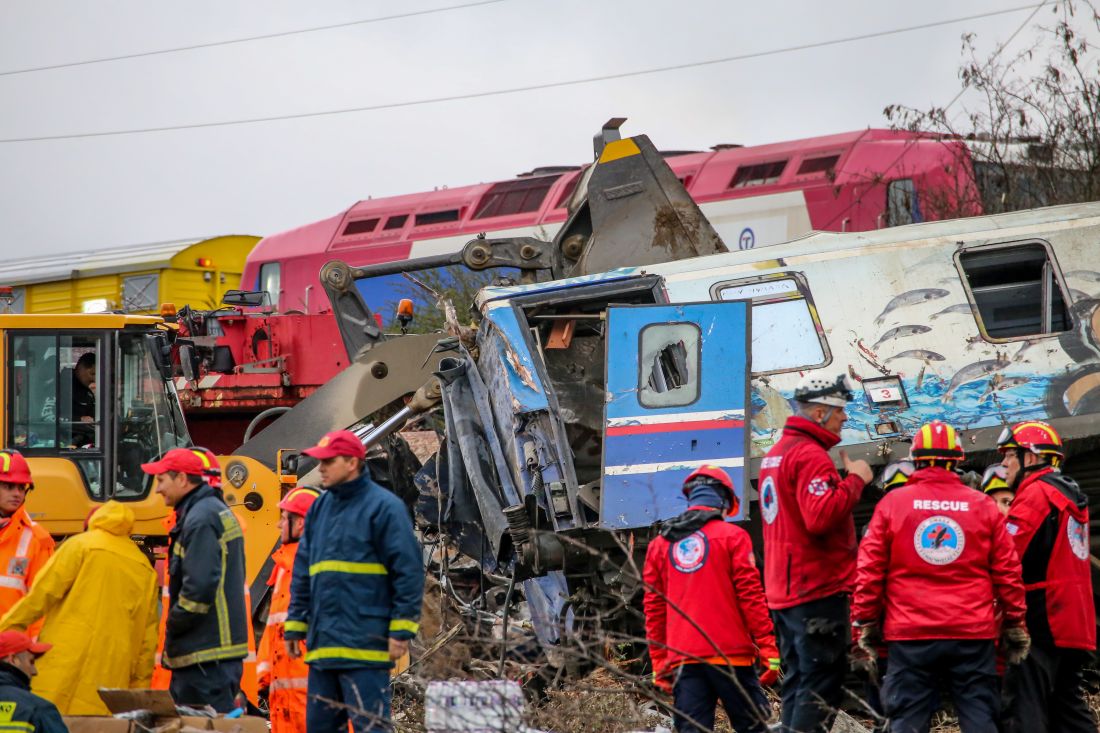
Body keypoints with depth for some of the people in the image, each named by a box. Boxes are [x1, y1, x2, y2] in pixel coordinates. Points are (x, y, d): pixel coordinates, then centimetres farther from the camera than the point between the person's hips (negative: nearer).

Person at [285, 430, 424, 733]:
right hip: (323, 645, 8)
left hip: (364, 646, -8)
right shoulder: (319, 509, 16)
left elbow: (409, 571, -9)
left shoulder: (383, 507, -6)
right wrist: (294, 626, 15)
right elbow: (302, 575, 21)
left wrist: (401, 630, -13)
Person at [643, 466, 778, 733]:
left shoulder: (660, 544, 13)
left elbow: (653, 609, 13)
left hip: (682, 658, 3)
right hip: (729, 653, -3)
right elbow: (750, 595, -5)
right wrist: (768, 648, -3)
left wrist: (658, 661, 17)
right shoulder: (732, 536, 1)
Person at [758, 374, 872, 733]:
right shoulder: (811, 455, -14)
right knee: (821, 687, -9)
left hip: (784, 591, 10)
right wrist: (855, 480, -16)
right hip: (818, 588, -10)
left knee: (799, 683, 13)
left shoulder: (777, 453, 18)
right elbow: (821, 516, -27)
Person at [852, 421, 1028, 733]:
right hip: (973, 635, 1)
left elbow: (869, 569, 1)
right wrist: (1015, 625, 13)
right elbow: (1007, 572, 5)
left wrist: (866, 622, 9)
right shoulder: (983, 506, 4)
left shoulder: (892, 503, 2)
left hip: (910, 636, -1)